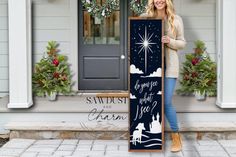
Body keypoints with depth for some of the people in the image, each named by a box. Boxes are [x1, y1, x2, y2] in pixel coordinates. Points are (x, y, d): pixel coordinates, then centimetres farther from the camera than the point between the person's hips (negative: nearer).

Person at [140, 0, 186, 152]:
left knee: (167, 102, -6)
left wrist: (170, 41, -13)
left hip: (169, 64, -2)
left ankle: (176, 137, 11)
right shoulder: (145, 17, 5)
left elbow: (182, 43, 6)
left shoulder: (176, 19, 3)